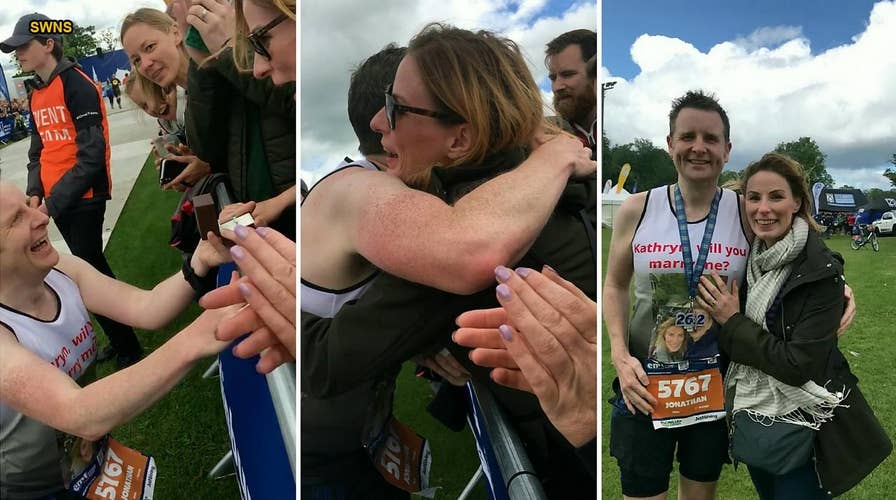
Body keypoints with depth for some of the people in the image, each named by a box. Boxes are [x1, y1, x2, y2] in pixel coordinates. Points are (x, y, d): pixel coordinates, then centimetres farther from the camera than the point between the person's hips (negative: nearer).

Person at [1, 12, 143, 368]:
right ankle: (122, 341, 30)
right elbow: (39, 149, 18)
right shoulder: (36, 95, 13)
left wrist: (53, 203, -18)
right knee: (92, 268, 16)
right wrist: (34, 193, 1)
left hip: (82, 198, -8)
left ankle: (128, 353, 7)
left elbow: (92, 156, -19)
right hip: (55, 200, 8)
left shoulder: (77, 85, -13)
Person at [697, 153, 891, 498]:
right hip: (753, 416, 6)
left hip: (803, 426, -6)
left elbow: (798, 365, -23)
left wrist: (732, 322, -19)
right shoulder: (750, 260, 1)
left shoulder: (822, 271, -18)